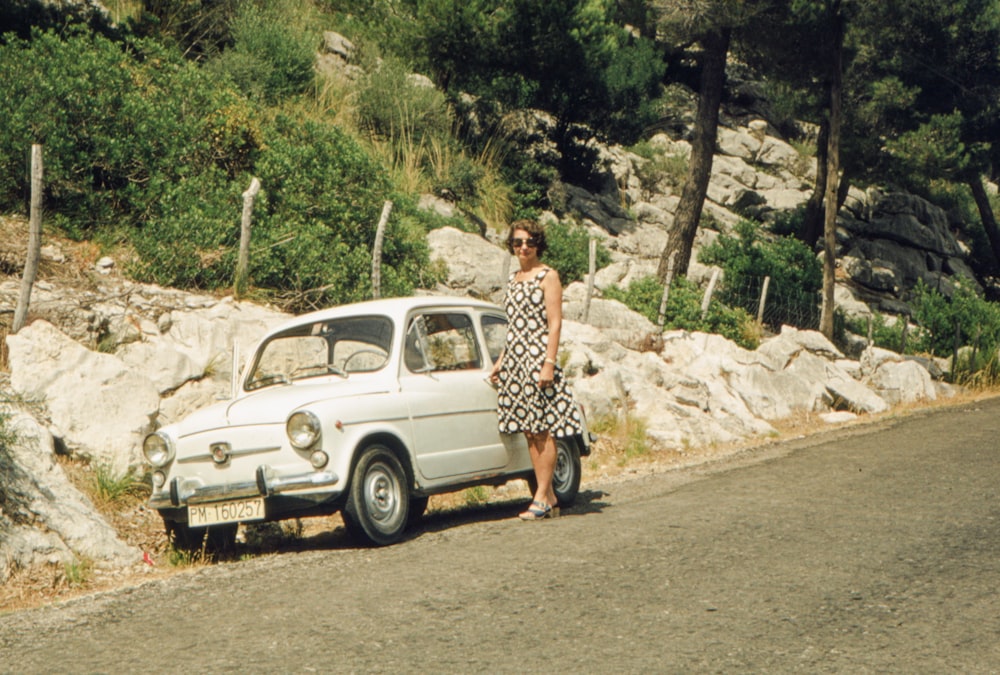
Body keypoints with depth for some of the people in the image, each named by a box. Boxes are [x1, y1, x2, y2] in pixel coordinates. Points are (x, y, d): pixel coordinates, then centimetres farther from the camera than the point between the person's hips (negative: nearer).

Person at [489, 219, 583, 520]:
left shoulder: (548, 276, -4)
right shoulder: (513, 279, 17)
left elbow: (554, 323, -10)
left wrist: (549, 364, -17)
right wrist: (501, 361, 18)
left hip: (538, 359, -8)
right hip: (515, 361, 8)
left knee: (543, 430, -5)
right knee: (529, 432, 6)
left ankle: (542, 497, -3)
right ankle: (549, 498, 10)